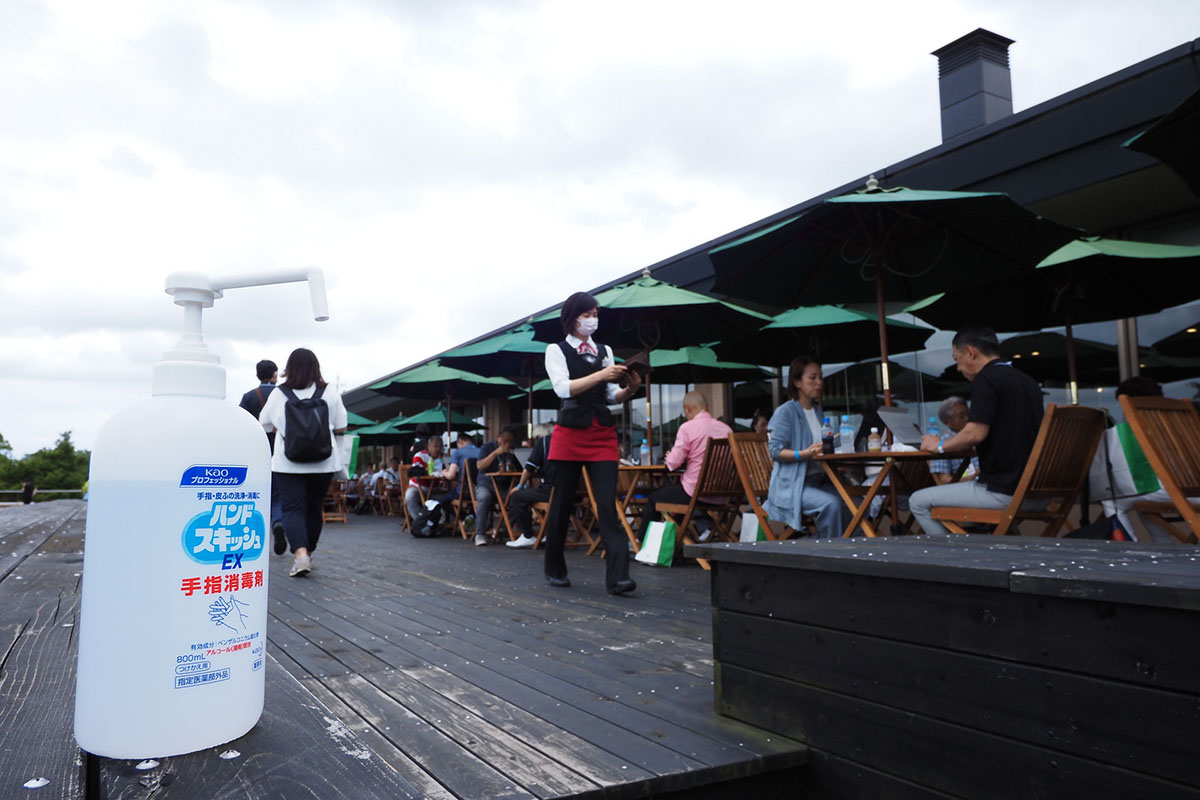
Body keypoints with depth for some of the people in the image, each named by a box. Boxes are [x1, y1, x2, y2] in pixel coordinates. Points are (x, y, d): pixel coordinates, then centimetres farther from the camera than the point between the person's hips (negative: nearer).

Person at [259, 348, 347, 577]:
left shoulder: (278, 395, -1)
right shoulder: (330, 395, -2)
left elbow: (265, 425, 9)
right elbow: (341, 428, 2)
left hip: (288, 463, -1)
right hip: (323, 463, 1)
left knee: (293, 509, 0)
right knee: (314, 508, 15)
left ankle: (300, 552, -20)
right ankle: (308, 552, 28)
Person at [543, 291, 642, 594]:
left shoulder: (605, 351, 14)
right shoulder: (556, 350, 2)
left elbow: (612, 397, 13)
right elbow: (563, 388, -14)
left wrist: (630, 388, -8)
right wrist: (601, 375, -22)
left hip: (603, 435, 3)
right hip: (570, 433, -3)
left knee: (607, 505, -7)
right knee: (562, 503, 5)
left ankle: (617, 577, -13)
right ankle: (555, 569, 23)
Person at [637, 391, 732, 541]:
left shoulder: (687, 427, -11)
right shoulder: (726, 429, 3)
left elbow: (673, 462, -13)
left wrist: (668, 457, 11)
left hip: (695, 493, -6)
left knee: (653, 498, 17)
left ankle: (642, 541, 28)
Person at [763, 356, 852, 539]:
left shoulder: (817, 411, 17)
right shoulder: (785, 412, -7)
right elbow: (775, 450, -15)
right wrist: (805, 453, -30)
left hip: (817, 481, 7)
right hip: (791, 486, -7)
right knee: (831, 503, -29)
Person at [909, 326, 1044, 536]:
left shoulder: (987, 378, -13)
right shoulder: (1027, 381, 15)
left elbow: (976, 433, -20)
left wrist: (939, 445, -3)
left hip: (1002, 491, -10)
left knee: (919, 502, 0)